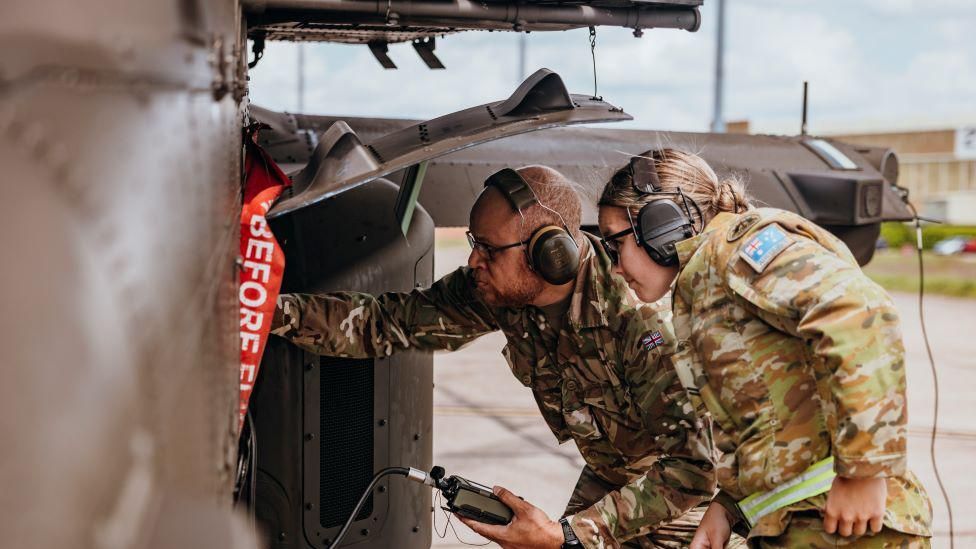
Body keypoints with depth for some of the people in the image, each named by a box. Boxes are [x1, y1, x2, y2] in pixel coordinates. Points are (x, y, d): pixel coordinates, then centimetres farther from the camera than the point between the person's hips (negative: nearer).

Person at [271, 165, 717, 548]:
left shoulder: (641, 316, -36)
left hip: (683, 485, -5)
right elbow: (390, 323, -13)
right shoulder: (501, 288, -18)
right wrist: (275, 311, -26)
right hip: (609, 474, 5)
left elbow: (691, 467, -36)